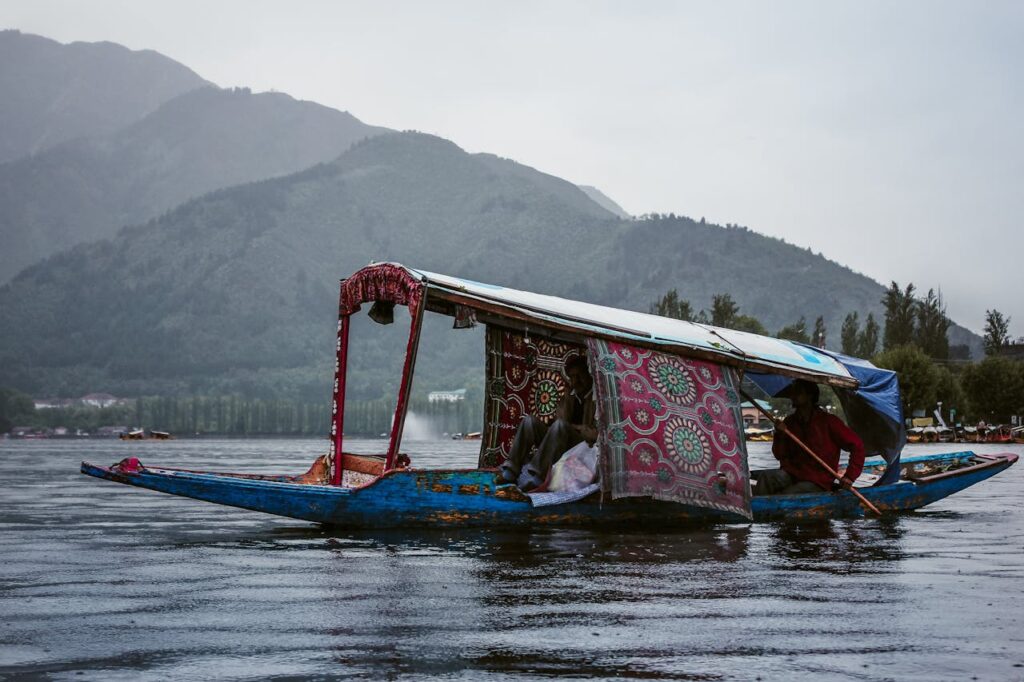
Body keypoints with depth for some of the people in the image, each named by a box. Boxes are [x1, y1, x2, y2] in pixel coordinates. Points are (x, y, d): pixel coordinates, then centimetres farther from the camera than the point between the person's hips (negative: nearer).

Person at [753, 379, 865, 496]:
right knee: (765, 477, -28)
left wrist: (849, 477, -10)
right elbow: (780, 456, 13)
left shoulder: (828, 421, -5)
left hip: (817, 482, -5)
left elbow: (857, 445, -5)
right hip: (792, 474, 5)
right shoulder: (790, 422, 11)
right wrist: (780, 437, -7)